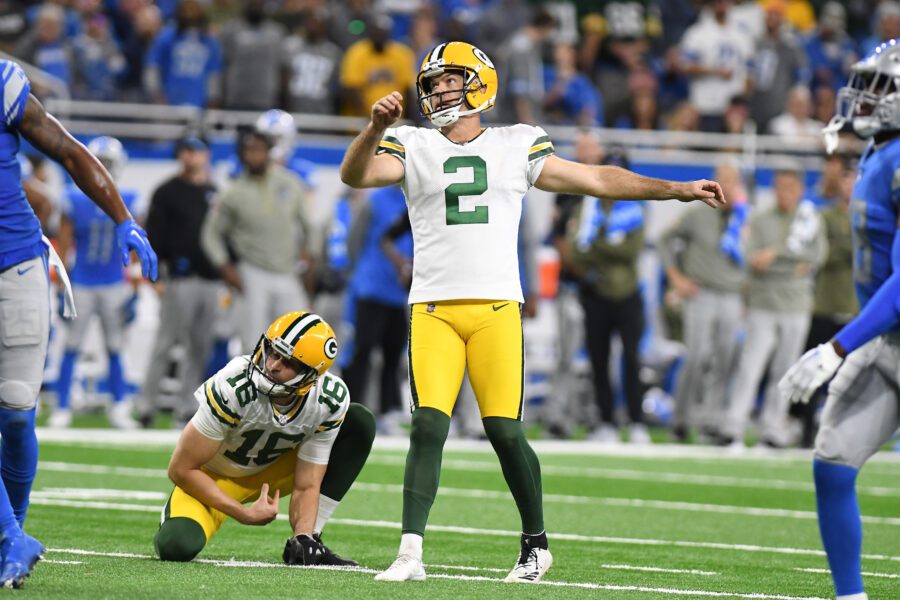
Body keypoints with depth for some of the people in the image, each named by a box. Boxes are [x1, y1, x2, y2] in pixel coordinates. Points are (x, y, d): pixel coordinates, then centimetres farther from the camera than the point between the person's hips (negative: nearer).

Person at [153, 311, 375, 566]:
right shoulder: (234, 387, -34)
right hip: (214, 479, -4)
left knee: (360, 423, -12)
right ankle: (176, 517, 7)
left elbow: (306, 487, -16)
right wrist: (244, 514, -24)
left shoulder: (331, 400, -21)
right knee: (177, 546, -35)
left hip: (272, 472, 4)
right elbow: (181, 469, -25)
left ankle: (308, 540, -9)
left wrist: (303, 537, -35)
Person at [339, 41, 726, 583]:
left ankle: (536, 544, 13)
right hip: (433, 309, 0)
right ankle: (411, 554, -12)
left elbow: (598, 180, 16)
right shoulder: (413, 149, 11)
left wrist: (678, 190, 15)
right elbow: (356, 175, -5)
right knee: (429, 426, -12)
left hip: (495, 308, 0)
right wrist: (377, 128, -24)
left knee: (505, 432, -5)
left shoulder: (515, 148, 12)